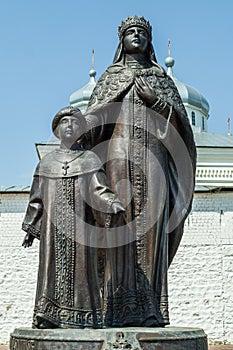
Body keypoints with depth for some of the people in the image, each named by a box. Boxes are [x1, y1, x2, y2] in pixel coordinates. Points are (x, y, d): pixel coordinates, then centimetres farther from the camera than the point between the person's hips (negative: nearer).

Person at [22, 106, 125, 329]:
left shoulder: (90, 160, 7)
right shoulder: (47, 162, 14)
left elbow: (98, 190, -3)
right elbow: (37, 198, 15)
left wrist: (112, 204, -23)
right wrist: (31, 228, 12)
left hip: (80, 225, -2)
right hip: (53, 227, 2)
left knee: (80, 267, -4)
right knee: (52, 268, 0)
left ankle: (79, 319, 0)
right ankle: (48, 319, 3)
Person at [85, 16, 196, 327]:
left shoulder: (161, 78, 23)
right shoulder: (110, 78, 22)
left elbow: (180, 119, 11)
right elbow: (92, 120, 9)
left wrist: (154, 98, -4)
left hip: (153, 157, 1)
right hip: (119, 157, 0)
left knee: (151, 229, -8)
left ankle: (150, 309, -8)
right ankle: (121, 308, -11)